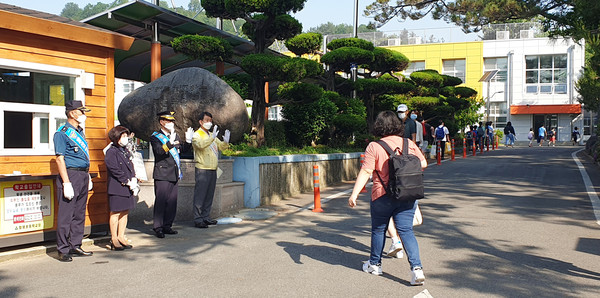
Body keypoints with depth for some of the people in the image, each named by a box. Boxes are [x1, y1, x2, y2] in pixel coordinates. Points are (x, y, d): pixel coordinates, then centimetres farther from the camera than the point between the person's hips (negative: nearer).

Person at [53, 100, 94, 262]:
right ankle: (63, 250, 4)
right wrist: (66, 183, -19)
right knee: (66, 214, -4)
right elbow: (60, 159, -13)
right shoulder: (62, 133, -7)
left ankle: (75, 246, 20)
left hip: (83, 175, 8)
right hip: (70, 175, -8)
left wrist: (88, 177, 19)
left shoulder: (80, 132, 17)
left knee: (79, 213, 11)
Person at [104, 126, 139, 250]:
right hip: (116, 187, -8)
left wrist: (133, 180, 1)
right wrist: (128, 182, -14)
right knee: (115, 213, -2)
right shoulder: (111, 152, -8)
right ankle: (114, 240, 6)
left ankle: (121, 237, 20)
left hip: (128, 188, 8)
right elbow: (115, 170, -14)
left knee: (125, 212, 11)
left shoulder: (126, 151, 16)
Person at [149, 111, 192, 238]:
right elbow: (159, 151, -22)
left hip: (174, 175, 7)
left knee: (172, 201, 10)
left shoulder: (175, 135, 14)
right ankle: (158, 228, 3)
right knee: (161, 201, -5)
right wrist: (170, 142, -33)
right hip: (162, 175, -7)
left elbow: (182, 149, 21)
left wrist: (188, 140, 5)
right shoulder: (155, 137, -6)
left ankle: (167, 225, 19)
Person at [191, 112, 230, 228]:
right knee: (200, 194, -7)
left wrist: (225, 142, -4)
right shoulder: (196, 135, -4)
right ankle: (197, 219, -5)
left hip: (213, 169, 8)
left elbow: (221, 146, 17)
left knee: (209, 195, 11)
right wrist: (212, 137, -33)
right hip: (202, 170, -8)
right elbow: (200, 145, -24)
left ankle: (206, 217, 18)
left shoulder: (211, 135, 20)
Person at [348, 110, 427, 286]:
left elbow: (366, 172, -14)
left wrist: (354, 194, -15)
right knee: (406, 231, 5)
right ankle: (417, 268, -8)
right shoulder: (409, 144, 4)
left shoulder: (374, 147, -8)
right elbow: (423, 164, 10)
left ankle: (374, 264, 31)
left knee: (378, 230, 15)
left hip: (383, 196, -3)